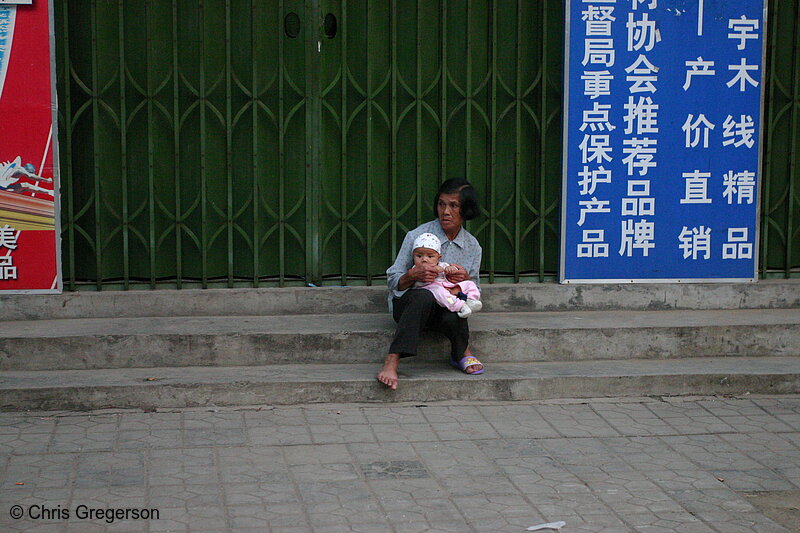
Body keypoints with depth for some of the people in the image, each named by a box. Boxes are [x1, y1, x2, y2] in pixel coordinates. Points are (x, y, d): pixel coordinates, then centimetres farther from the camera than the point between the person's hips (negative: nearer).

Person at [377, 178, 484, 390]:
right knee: (424, 296, -40)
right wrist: (413, 275, -26)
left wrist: (465, 279, -14)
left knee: (452, 317, -37)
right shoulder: (417, 236, -6)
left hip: (448, 307, 2)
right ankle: (392, 361, -41)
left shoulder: (472, 246, 5)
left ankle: (461, 352, -4)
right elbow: (393, 281, -4)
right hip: (406, 304, -2)